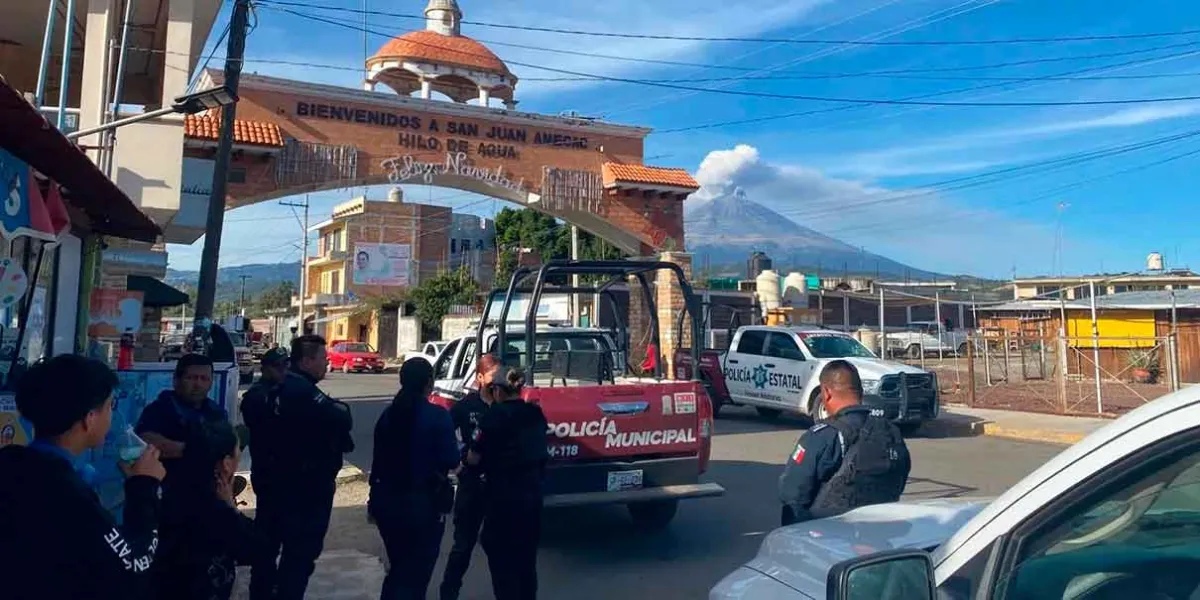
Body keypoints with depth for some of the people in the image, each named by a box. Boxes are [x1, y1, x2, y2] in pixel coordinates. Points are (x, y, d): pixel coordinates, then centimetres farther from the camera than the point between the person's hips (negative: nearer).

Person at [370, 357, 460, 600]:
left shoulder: (388, 414, 3)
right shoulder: (437, 416, -14)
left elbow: (379, 458, 8)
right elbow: (451, 460, -14)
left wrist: (374, 499, 18)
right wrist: (458, 450, 8)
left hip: (387, 500, 6)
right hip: (423, 503, -6)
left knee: (398, 569, 23)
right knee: (416, 573, 7)